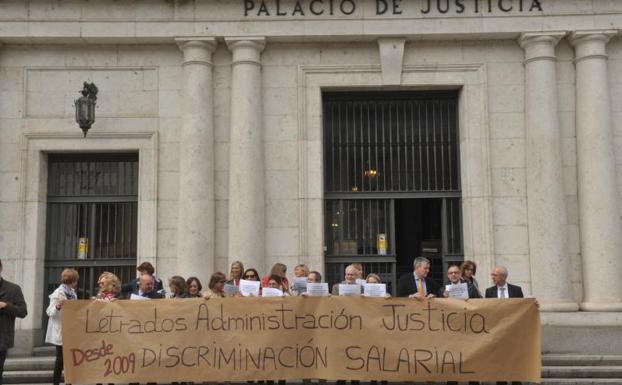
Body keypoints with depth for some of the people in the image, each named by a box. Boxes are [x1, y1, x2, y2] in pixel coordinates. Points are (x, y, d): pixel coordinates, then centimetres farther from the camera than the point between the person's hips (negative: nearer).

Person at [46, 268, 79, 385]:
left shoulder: (72, 293, 10)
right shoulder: (58, 293, -14)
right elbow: (50, 312, -18)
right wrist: (58, 307, -36)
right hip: (61, 331, -8)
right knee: (61, 358, -5)